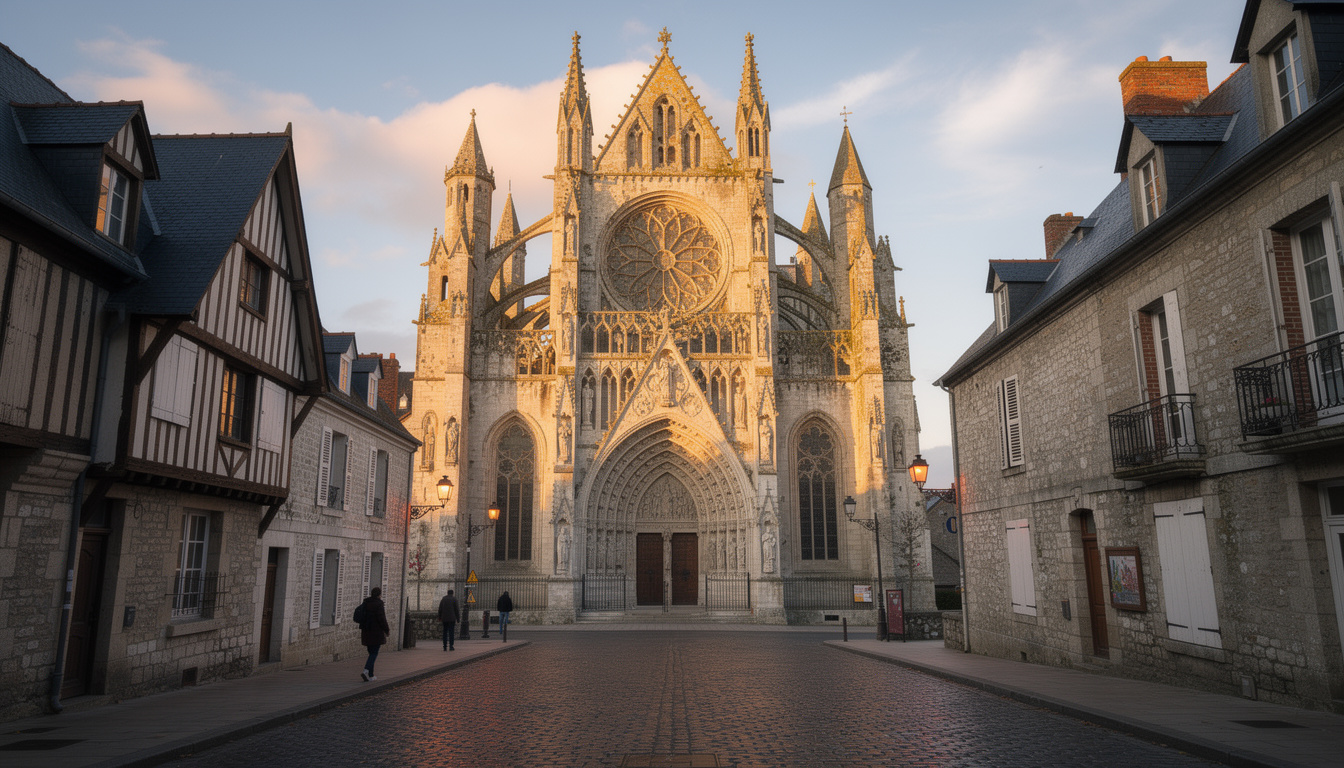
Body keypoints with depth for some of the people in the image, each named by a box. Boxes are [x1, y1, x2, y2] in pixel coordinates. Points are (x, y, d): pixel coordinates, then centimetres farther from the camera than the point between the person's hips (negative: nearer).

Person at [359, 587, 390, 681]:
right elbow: (381, 618, -15)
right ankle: (366, 671, -20)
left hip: (366, 631, 7)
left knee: (371, 652, 14)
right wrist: (387, 629, -5)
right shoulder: (378, 603, -13)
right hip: (376, 632, -7)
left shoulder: (365, 603, 9)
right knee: (374, 653, -3)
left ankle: (371, 675, 15)